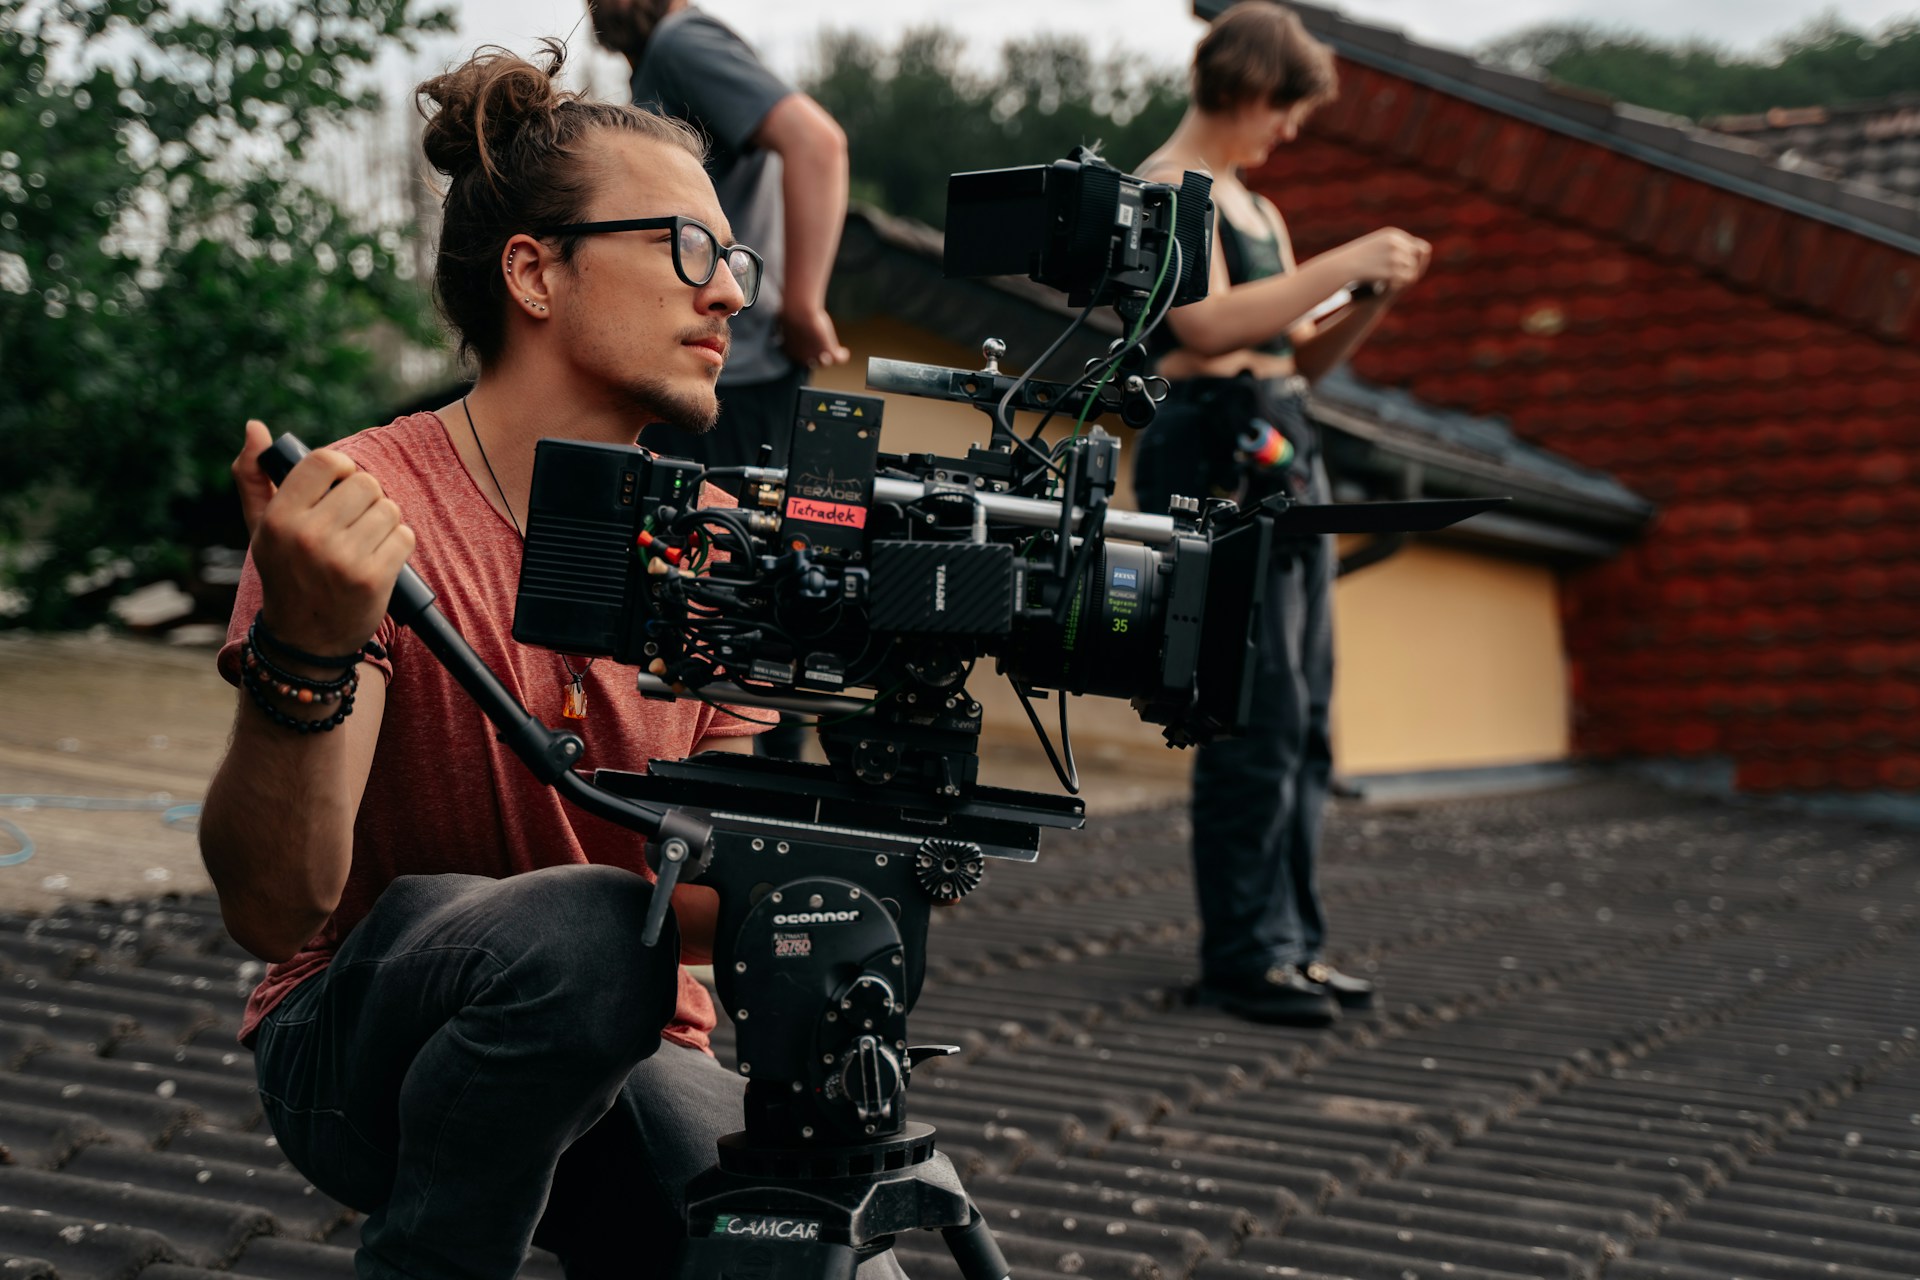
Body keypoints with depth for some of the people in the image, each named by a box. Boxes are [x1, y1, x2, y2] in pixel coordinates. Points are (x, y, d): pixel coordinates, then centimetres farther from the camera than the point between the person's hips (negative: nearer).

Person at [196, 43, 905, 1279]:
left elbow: (710, 908, -6)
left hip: (628, 1061, 4)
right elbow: (274, 911, -24)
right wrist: (305, 656, -42)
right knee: (581, 932, -35)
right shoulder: (363, 508, -17)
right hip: (365, 1044, -4)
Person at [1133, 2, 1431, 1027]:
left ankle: (1292, 940, 14)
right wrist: (1344, 262, -14)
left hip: (1284, 460, 10)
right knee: (1260, 718, -12)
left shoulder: (1254, 206, 24)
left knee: (1305, 721, 8)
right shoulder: (1167, 189, -4)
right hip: (1216, 458, -9)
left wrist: (1375, 300, 8)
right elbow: (1210, 320, -20)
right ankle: (1242, 955, -6)